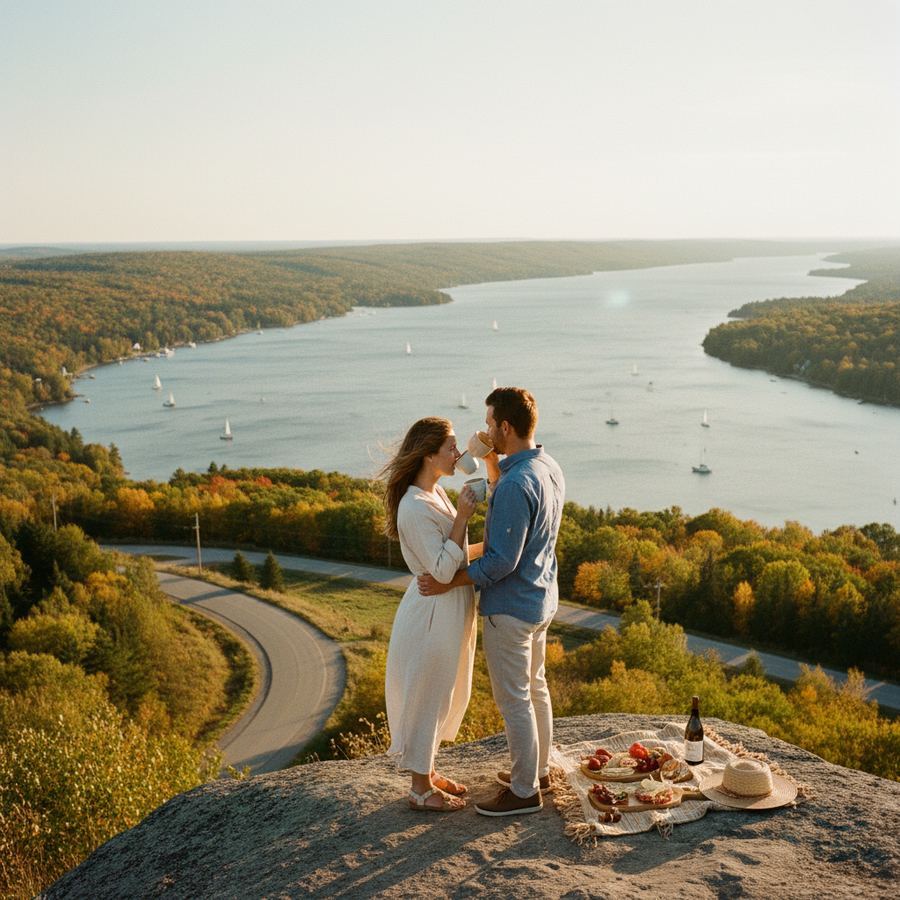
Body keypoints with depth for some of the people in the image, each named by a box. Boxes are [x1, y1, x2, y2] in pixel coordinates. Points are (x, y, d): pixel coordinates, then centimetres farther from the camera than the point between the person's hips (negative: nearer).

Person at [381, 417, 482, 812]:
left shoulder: (435, 493, 6)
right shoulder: (415, 508, -24)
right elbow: (442, 570, -25)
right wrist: (462, 517, -26)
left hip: (449, 611, 10)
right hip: (432, 613, -10)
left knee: (441, 697, 21)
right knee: (426, 697, 5)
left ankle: (428, 772, 37)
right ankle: (421, 789, 19)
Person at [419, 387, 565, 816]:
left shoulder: (516, 484, -27)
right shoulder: (550, 468, 3)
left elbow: (502, 561, -26)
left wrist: (449, 582, -18)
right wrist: (492, 463, 8)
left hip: (510, 607, -10)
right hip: (541, 599, 10)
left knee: (514, 700, 3)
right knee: (535, 688, 22)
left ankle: (524, 792, 16)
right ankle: (538, 769, 37)